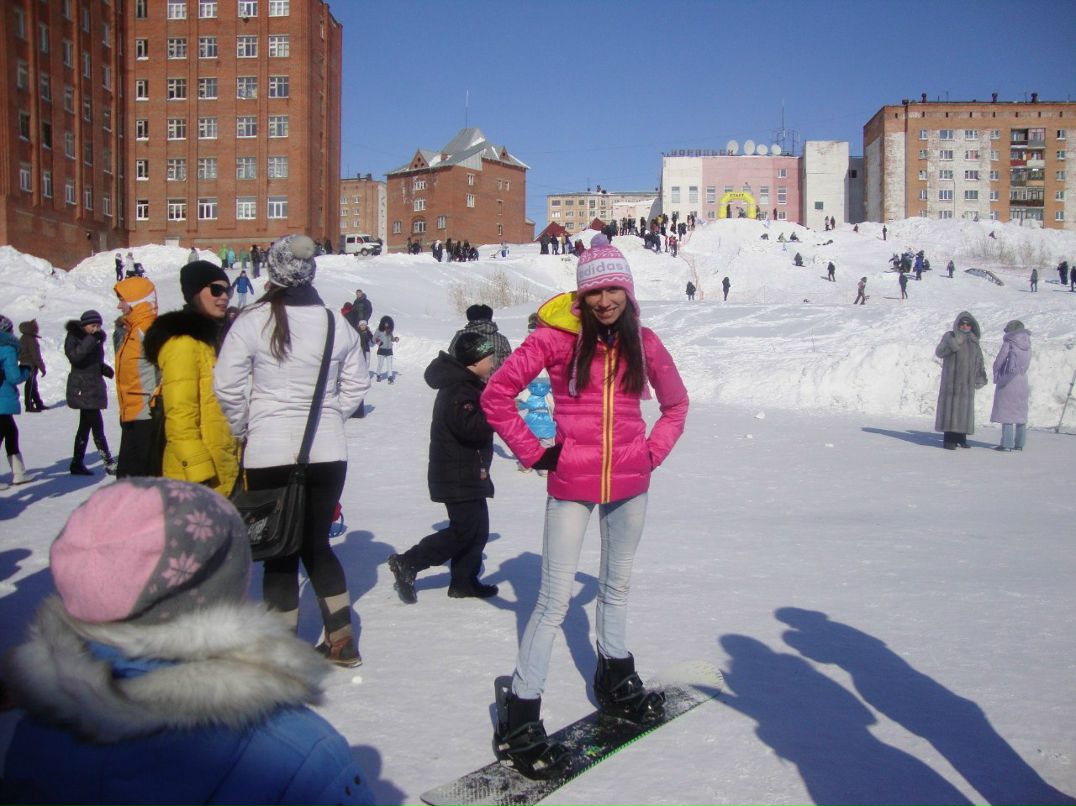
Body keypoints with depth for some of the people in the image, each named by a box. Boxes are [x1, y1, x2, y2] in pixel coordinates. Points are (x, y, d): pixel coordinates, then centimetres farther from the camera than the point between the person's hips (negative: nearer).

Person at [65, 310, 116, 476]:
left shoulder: (96, 339, 13)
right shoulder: (74, 337, -9)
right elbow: (74, 356, -27)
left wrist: (104, 368, 3)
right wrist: (91, 340, -30)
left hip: (94, 387, 9)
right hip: (82, 388, -9)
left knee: (85, 426, 14)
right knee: (97, 425, -11)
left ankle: (77, 464, 23)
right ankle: (109, 463, -9)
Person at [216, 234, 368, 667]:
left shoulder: (252, 322, -9)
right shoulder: (336, 323, 1)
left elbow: (227, 387, -7)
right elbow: (356, 384, 10)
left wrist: (242, 430, 8)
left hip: (269, 454, -3)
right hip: (328, 451, 3)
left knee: (279, 550, 8)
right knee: (317, 543, 18)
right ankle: (341, 639, 20)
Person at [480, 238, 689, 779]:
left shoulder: (643, 342, 1)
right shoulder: (556, 338, -10)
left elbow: (676, 403, 16)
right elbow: (496, 395, -7)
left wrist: (654, 452, 5)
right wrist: (533, 452, -8)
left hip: (630, 483, 4)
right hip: (572, 485, -4)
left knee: (617, 585, 21)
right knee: (555, 602, -4)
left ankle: (615, 683, 43)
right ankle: (519, 722, 9)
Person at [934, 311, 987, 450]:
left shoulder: (974, 340, 12)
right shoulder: (950, 336, -2)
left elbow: (979, 360, 17)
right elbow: (939, 352, -15)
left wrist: (980, 378, 9)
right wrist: (952, 343, -31)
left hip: (967, 381, 5)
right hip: (951, 379, -5)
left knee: (965, 408, 5)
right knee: (950, 406, -7)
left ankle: (961, 437, 13)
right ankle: (948, 439, -7)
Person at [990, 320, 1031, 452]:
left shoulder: (1009, 343, -9)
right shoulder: (1027, 345, 8)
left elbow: (999, 361, -6)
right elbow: (1026, 364, 11)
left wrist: (996, 376, 6)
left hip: (1008, 381, -6)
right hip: (1022, 380, 6)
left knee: (1006, 411, -4)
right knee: (1020, 412, 9)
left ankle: (1007, 443, -8)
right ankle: (1019, 444, 10)